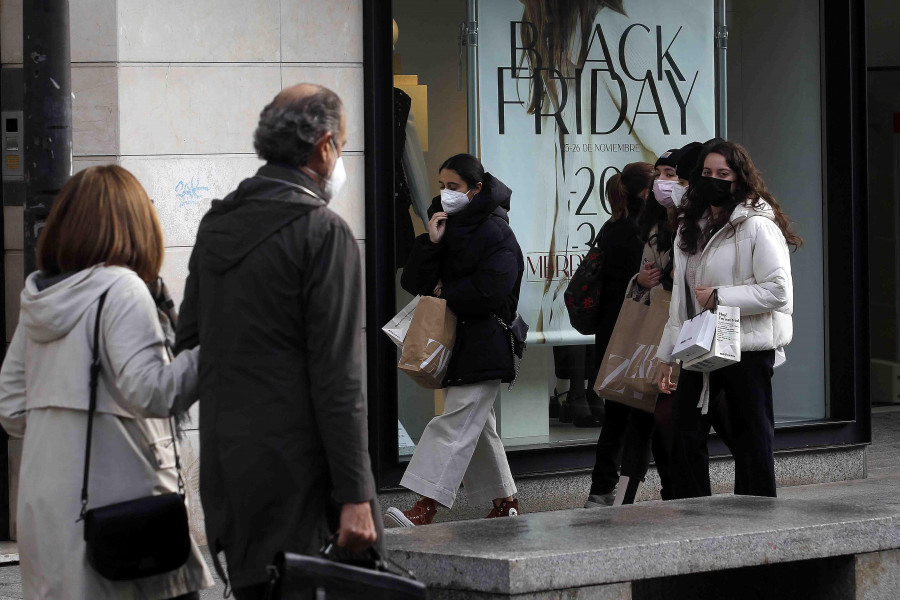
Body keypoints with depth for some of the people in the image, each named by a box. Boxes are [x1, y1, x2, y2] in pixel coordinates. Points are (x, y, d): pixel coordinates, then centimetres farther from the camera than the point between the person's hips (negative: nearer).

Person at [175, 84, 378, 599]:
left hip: (225, 465, 7)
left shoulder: (216, 225, 12)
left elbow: (188, 345, 17)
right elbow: (338, 377, -15)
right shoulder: (323, 232, -11)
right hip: (294, 474, -7)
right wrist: (355, 496, -14)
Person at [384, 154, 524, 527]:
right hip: (455, 341, 9)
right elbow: (413, 282, 7)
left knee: (455, 423, -16)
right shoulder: (446, 227, 14)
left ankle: (426, 506, -25)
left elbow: (490, 290, -22)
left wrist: (444, 293, -8)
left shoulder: (496, 232, -10)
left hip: (484, 344, -9)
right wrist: (430, 242, -8)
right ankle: (505, 502, 25)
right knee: (476, 425, 15)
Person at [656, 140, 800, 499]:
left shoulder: (757, 226, -9)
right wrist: (666, 356, 16)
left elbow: (779, 291, -16)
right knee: (686, 436, 6)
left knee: (750, 441, 0)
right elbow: (680, 297, 18)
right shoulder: (693, 228, 15)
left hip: (747, 348, -7)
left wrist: (720, 297, -16)